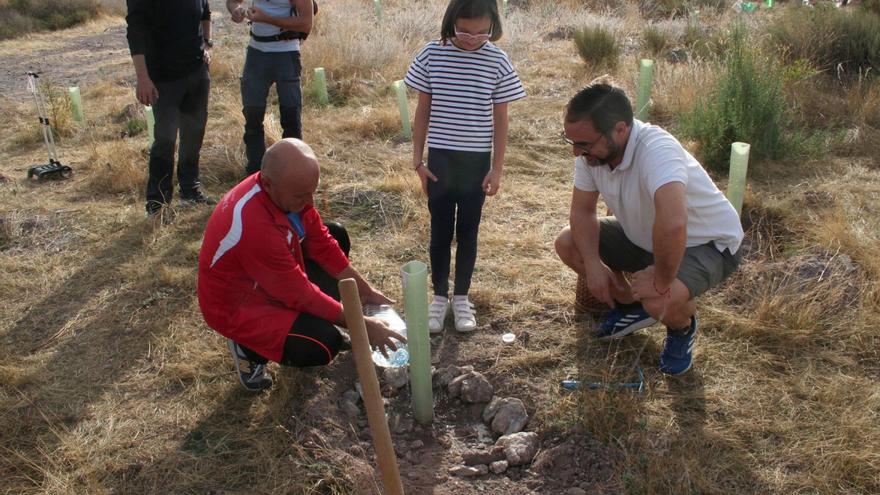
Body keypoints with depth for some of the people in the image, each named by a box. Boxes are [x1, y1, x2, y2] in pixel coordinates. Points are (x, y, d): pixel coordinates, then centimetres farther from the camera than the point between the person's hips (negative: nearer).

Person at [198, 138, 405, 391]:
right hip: (237, 305, -8)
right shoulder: (254, 224, -39)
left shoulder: (287, 190, -15)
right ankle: (248, 347, 4)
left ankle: (316, 321, 12)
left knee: (336, 235, 6)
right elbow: (299, 293, -29)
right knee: (324, 346, -24)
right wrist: (361, 324, -20)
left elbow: (322, 244, -1)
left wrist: (366, 291, -1)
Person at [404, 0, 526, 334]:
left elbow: (500, 119, -1)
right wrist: (417, 159, 0)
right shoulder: (431, 54, -5)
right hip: (439, 159, 0)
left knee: (467, 232, 10)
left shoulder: (498, 62, -6)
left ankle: (461, 297, 25)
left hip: (477, 161, 0)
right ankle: (439, 296, 24)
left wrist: (497, 168, -2)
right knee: (440, 231, 9)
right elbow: (423, 110, 1)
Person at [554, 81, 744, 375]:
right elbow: (582, 210, -4)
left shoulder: (656, 150, -39)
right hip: (644, 238, 7)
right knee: (567, 243, -5)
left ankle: (683, 327, 5)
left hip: (707, 244, -7)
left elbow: (672, 223, -54)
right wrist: (593, 263, -17)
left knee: (662, 302, -35)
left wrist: (661, 281, -39)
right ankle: (630, 306, 18)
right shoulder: (592, 150, -15)